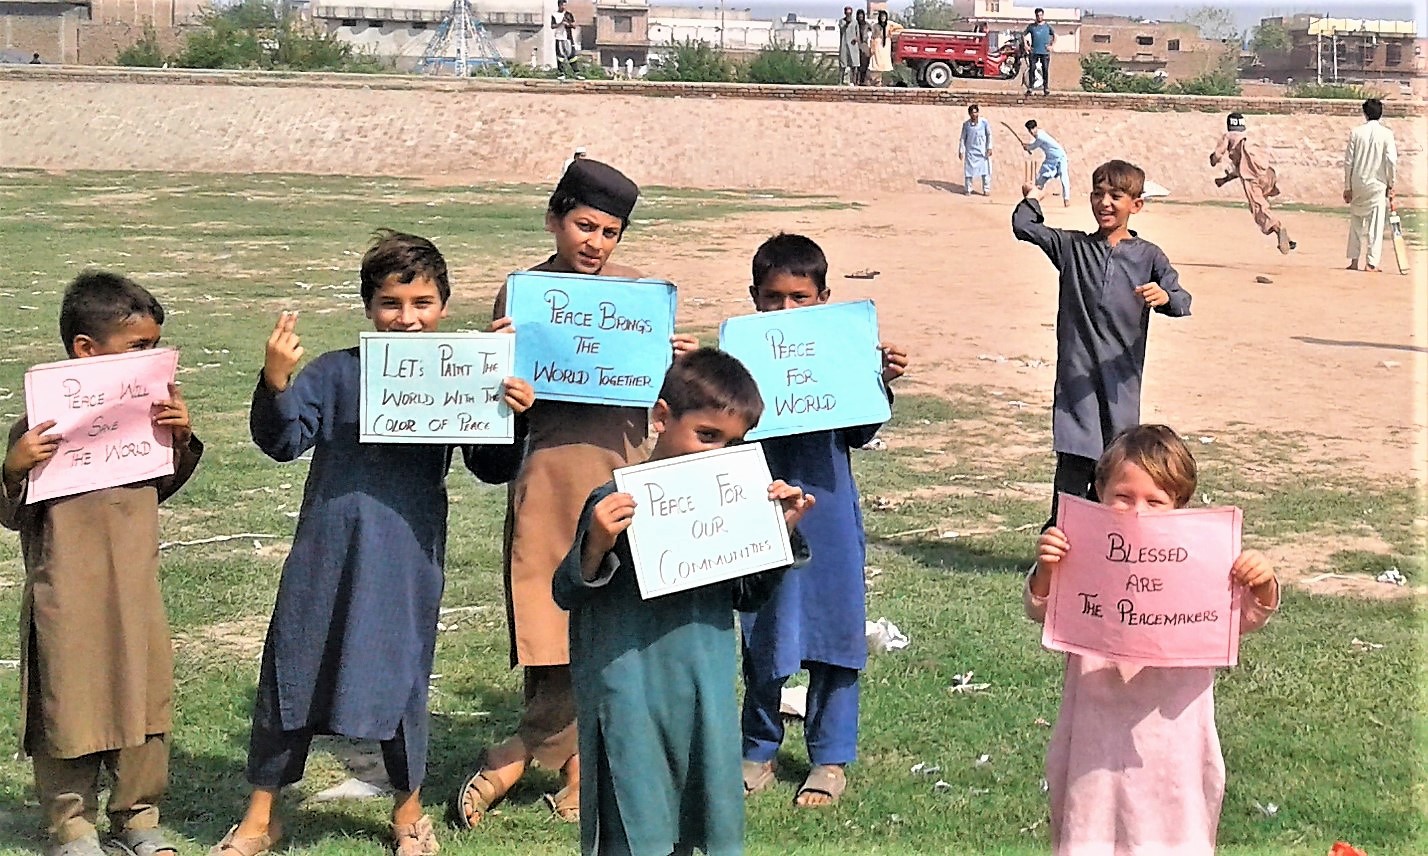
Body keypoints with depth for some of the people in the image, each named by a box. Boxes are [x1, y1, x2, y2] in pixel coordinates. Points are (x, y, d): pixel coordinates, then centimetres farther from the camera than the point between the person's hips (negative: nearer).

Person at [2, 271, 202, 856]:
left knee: (145, 704, 14)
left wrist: (182, 439, 1)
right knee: (70, 710, 5)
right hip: (69, 603, -6)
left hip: (136, 593, 6)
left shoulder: (147, 409, 4)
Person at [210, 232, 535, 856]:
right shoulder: (337, 372, -2)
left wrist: (513, 416, -15)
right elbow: (283, 442, -5)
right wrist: (275, 383, -22)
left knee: (401, 676, 11)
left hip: (408, 557, 0)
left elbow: (489, 468, 3)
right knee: (291, 670, 8)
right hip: (327, 551, 0)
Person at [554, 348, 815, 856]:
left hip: (707, 698, 5)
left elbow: (747, 596, 16)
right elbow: (566, 593, -8)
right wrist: (596, 545, -26)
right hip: (630, 702, -5)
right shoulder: (616, 503, -11)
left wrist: (780, 532, 3)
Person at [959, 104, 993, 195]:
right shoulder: (966, 124, -3)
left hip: (982, 151, -1)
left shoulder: (984, 122, -6)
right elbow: (963, 138, 4)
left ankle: (986, 190, 8)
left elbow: (989, 135, 0)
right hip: (970, 151, 1)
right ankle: (968, 190, 12)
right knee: (969, 171, 2)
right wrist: (961, 151, 3)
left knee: (985, 171, -1)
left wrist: (989, 148, -5)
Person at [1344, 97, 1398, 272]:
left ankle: (1354, 261, 13)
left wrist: (1347, 187, 8)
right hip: (1377, 185, -2)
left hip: (1357, 184, 2)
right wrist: (1391, 185, 1)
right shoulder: (1386, 134, -5)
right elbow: (1391, 161, -10)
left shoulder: (1356, 132, 0)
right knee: (1375, 224, 1)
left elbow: (1348, 161, 1)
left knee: (1356, 223, 14)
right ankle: (1371, 263, -3)